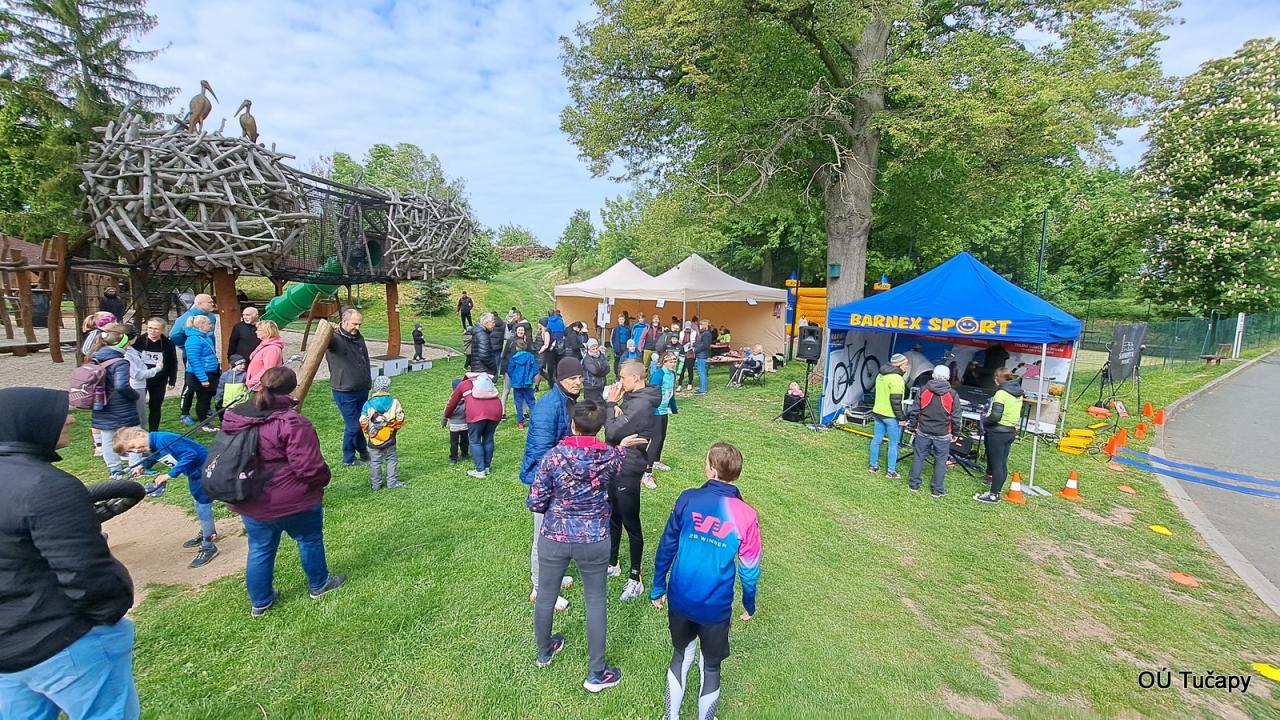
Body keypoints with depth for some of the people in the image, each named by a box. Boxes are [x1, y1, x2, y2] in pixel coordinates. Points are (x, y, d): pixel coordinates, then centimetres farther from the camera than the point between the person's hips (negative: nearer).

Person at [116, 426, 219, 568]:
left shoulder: (164, 439, -27)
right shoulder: (152, 447, 0)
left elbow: (190, 455, -33)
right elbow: (153, 458, 24)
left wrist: (169, 475, -29)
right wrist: (143, 466, 4)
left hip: (203, 470, -10)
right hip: (194, 473, 10)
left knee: (202, 507, -2)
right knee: (199, 504, 25)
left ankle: (209, 547, 9)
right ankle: (208, 534, 45)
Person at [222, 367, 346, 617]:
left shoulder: (234, 417, -2)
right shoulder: (292, 423, -27)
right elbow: (310, 467, -27)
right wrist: (324, 479, -6)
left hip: (250, 503, 6)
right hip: (291, 502, -6)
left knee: (260, 549, 21)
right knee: (310, 540, 18)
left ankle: (259, 601, 35)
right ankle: (319, 584, 36)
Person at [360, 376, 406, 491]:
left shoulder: (368, 404, -6)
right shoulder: (394, 401, -8)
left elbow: (363, 423, -5)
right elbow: (400, 419, -6)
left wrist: (367, 433, 12)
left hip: (373, 440, 0)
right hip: (389, 439, 0)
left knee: (375, 462, 10)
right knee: (392, 460, 11)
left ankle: (376, 484, 17)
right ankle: (392, 482, 12)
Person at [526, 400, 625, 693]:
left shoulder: (553, 456, -17)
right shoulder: (610, 457, -13)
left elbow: (535, 503, -12)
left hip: (555, 538, 0)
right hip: (595, 540, 0)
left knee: (545, 596, 23)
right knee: (596, 602, 16)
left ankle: (544, 652, 46)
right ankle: (596, 674, 27)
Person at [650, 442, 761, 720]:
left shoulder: (688, 499, -13)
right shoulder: (746, 515, -15)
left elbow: (666, 546, -5)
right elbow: (749, 569, -6)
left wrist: (658, 588, 8)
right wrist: (749, 605, 12)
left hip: (679, 600, 2)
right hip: (715, 607, -2)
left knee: (681, 656, 27)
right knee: (711, 667, 23)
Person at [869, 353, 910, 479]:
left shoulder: (881, 375, 10)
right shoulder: (896, 379, -19)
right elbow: (896, 400, -22)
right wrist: (901, 418, -15)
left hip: (877, 413, 9)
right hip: (891, 416, -8)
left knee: (876, 439, 14)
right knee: (893, 444, 2)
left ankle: (874, 466, 23)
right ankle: (891, 472, 7)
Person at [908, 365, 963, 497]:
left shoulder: (924, 390, -3)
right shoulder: (952, 395, -7)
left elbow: (915, 411, 1)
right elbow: (956, 418, -3)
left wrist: (916, 426, 13)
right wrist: (954, 433, 9)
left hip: (923, 432, 1)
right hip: (942, 435, -1)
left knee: (919, 457, 11)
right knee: (940, 460, 9)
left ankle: (914, 484, 17)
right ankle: (937, 490, 15)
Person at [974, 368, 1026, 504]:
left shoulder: (1001, 393, -18)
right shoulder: (1018, 394, 9)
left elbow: (995, 416, -24)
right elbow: (1016, 414, 18)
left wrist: (984, 419, -5)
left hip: (998, 432, -8)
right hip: (1011, 431, 8)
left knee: (996, 464, -2)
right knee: (1003, 464, 13)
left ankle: (993, 495, 4)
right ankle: (997, 492, 21)